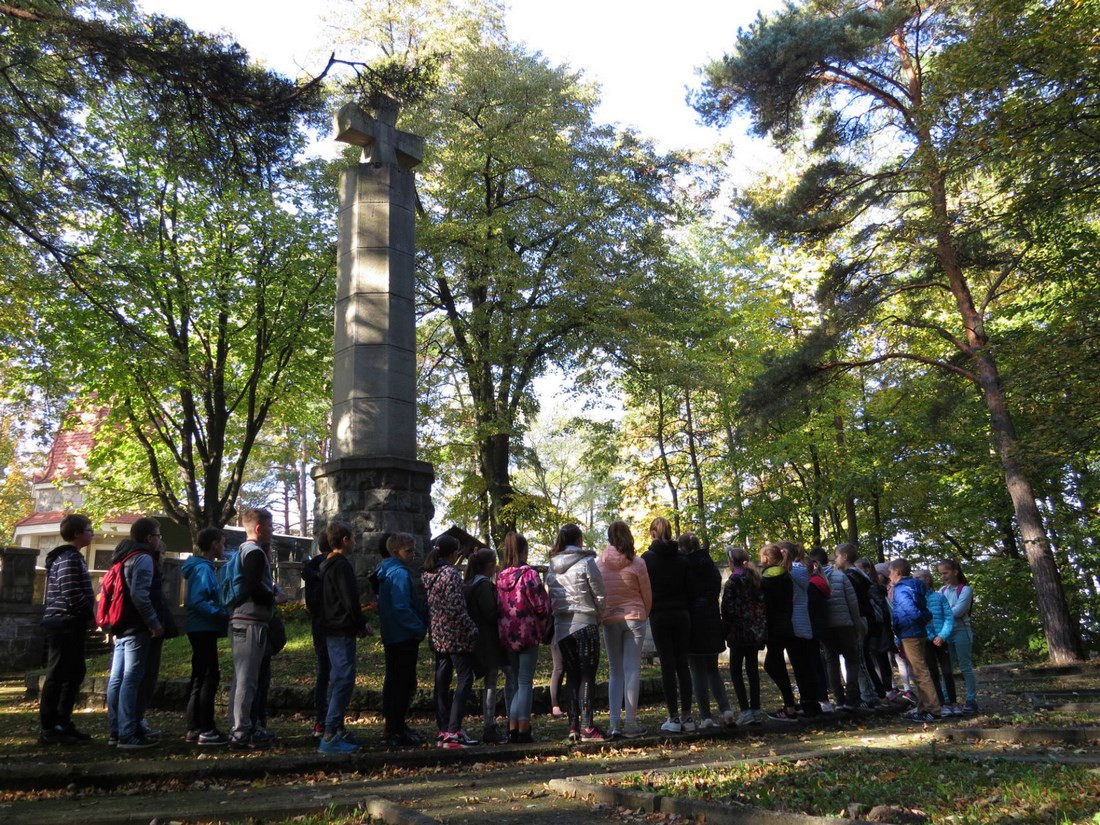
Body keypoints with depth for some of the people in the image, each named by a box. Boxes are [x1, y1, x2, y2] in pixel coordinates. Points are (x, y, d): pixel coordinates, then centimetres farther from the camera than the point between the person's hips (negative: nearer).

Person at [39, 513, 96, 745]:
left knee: (75, 673, 13)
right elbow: (72, 595, -22)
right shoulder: (69, 558, -14)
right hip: (65, 624, -10)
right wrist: (90, 613, -9)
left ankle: (62, 724, 19)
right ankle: (48, 730, 3)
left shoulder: (70, 557, 18)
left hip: (69, 625, 10)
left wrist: (87, 615, 13)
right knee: (57, 676, -4)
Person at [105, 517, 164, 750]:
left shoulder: (124, 557, 17)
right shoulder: (143, 558, -12)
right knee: (131, 680, -9)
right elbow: (139, 595, -21)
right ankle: (129, 735, -8)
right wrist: (155, 623, -16)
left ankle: (116, 731, 17)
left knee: (117, 679, 10)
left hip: (121, 627, 9)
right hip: (136, 628, -9)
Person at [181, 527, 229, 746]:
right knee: (210, 677, -8)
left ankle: (194, 728, 20)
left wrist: (221, 614, 12)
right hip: (204, 629, -10)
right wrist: (222, 614, -20)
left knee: (200, 678, 13)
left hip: (202, 629, 10)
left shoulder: (204, 567, 15)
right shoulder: (203, 568, -14)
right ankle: (206, 731, -6)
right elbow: (197, 602, -23)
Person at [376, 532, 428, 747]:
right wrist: (420, 628, -16)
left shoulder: (387, 572, 14)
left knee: (394, 681, 17)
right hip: (404, 637, -10)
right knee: (403, 683, -3)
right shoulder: (400, 574, -18)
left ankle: (392, 727, 27)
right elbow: (402, 607, -25)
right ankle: (395, 730, 2)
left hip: (392, 635, 10)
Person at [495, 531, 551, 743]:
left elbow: (496, 606, 8)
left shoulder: (500, 576, 4)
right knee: (525, 682, 1)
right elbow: (541, 604, -11)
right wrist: (546, 622, 7)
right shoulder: (529, 574, -12)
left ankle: (512, 727, 15)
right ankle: (523, 729, 1)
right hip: (527, 633, -5)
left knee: (511, 681, 13)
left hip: (505, 634, 5)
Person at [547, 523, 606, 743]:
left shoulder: (553, 567, 8)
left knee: (571, 676, 11)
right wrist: (599, 617, 10)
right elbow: (600, 595, -4)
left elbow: (551, 599, 9)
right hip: (584, 624, -5)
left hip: (561, 626, 5)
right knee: (588, 676, -1)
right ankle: (587, 727, -4)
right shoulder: (586, 562, -8)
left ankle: (573, 726, 11)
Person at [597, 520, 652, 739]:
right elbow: (647, 595, 0)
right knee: (632, 670, 1)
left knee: (615, 672, 10)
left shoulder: (600, 563, -1)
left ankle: (614, 724, 5)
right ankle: (631, 724, 2)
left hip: (609, 620, 2)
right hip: (634, 618, -2)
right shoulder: (636, 563, -7)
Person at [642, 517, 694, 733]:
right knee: (683, 664, 8)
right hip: (682, 614, 3)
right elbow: (688, 587, 6)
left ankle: (674, 718, 1)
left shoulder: (647, 558, -5)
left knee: (667, 665, 0)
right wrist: (684, 608, 13)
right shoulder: (681, 559, 5)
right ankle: (687, 717, 9)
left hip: (660, 616, -3)